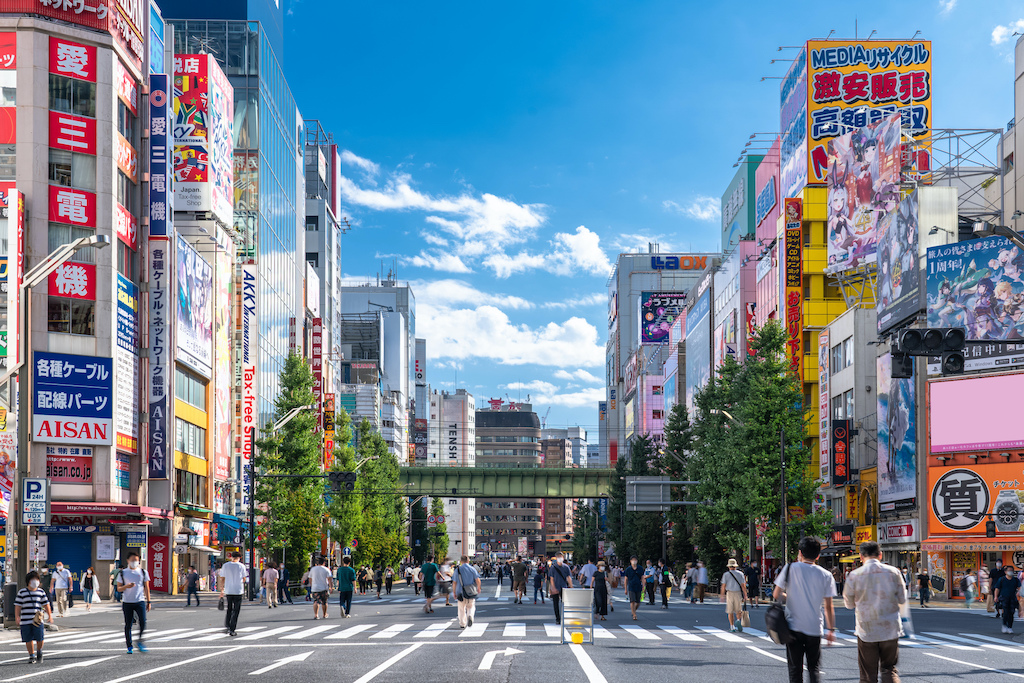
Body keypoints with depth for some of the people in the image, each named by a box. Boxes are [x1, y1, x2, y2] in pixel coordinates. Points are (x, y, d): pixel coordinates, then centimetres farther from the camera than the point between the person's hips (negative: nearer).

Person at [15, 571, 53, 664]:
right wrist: (17, 617, -5)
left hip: (37, 620, 0)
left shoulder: (41, 592, 9)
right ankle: (32, 656, 16)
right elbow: (18, 606, 3)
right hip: (25, 620, 0)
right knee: (28, 639, 2)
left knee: (39, 638, -7)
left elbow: (46, 604, 12)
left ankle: (39, 651, 21)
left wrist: (49, 616, 7)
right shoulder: (22, 592, 4)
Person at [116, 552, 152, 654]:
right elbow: (119, 588, 7)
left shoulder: (143, 572, 9)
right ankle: (129, 646, 9)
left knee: (143, 622, -14)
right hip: (127, 602, 0)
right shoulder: (123, 573, 6)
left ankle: (140, 642, 5)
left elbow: (146, 588, 12)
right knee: (128, 625, 1)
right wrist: (126, 586, -14)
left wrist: (148, 602, 9)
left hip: (140, 601, 0)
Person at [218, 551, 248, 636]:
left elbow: (222, 578, 5)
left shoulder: (225, 565, 3)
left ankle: (227, 625, 14)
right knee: (236, 610, 2)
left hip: (228, 590, 2)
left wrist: (222, 590, 13)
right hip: (238, 591, -2)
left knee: (229, 609, 21)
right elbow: (244, 579, 2)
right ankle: (232, 630, -3)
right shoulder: (241, 566, -3)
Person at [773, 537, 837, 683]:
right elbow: (828, 607, 1)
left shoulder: (791, 568, -3)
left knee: (795, 668, 8)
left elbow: (777, 595, 1)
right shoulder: (826, 575, 0)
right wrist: (831, 630, 8)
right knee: (814, 667, 10)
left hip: (793, 627, -1)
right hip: (814, 628, 1)